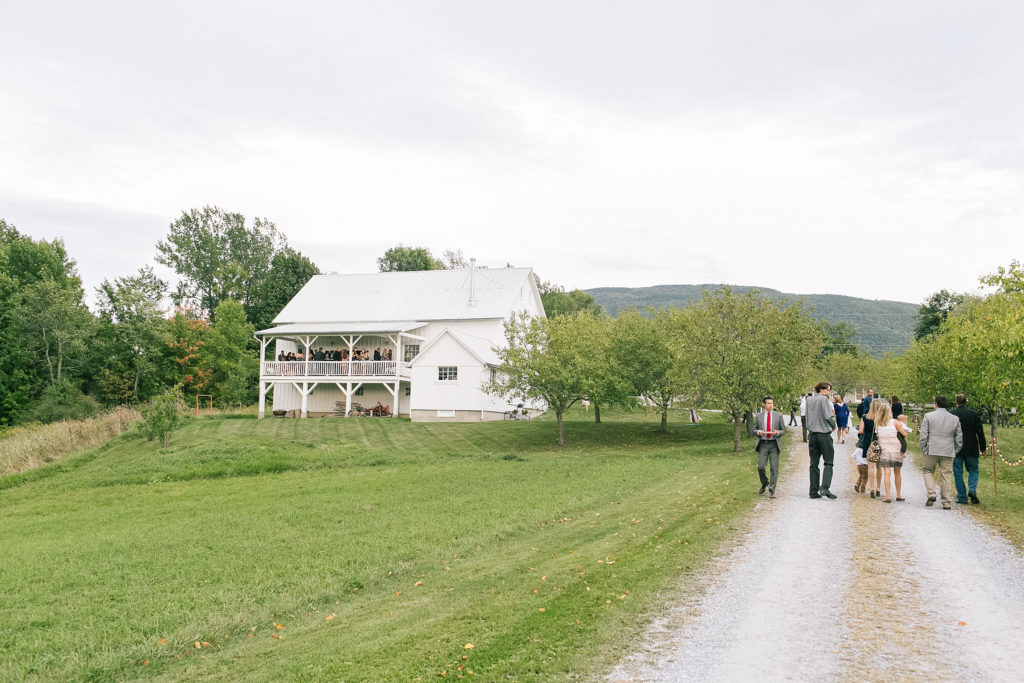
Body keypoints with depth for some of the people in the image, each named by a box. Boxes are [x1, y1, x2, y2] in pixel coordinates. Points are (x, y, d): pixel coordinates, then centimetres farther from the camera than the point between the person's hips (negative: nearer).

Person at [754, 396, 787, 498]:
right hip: (762, 444, 0)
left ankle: (771, 490, 3)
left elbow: (783, 430, 8)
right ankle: (764, 483, 24)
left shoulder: (779, 416, 5)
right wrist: (758, 432, -10)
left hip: (774, 444, 0)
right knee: (760, 467, -5)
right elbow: (754, 429, 13)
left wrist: (777, 432, -13)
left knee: (774, 468, -3)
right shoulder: (758, 416, 7)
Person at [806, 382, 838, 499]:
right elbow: (828, 416, -14)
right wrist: (833, 425, 3)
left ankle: (814, 491, 7)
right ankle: (824, 488, -16)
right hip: (824, 434, -6)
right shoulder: (824, 399, -9)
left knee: (813, 464, 8)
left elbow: (807, 417, 10)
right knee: (828, 463, -1)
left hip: (812, 434, 6)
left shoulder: (809, 400, 9)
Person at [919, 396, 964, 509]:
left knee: (928, 471, 14)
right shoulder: (955, 418, 8)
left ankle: (931, 494, -4)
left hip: (931, 450, -2)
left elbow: (923, 435, -6)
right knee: (946, 476, 5)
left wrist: (923, 449, 4)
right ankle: (947, 503, 6)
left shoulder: (928, 416, -2)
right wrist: (955, 451, 16)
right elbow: (959, 437, 9)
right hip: (948, 452, 2)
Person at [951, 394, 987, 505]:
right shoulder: (974, 414, -1)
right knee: (973, 470, 16)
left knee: (958, 473, 5)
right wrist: (982, 449, 7)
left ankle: (962, 498, 4)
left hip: (956, 449, -1)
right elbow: (980, 433, 0)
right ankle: (972, 490, -7)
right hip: (971, 450, 1)